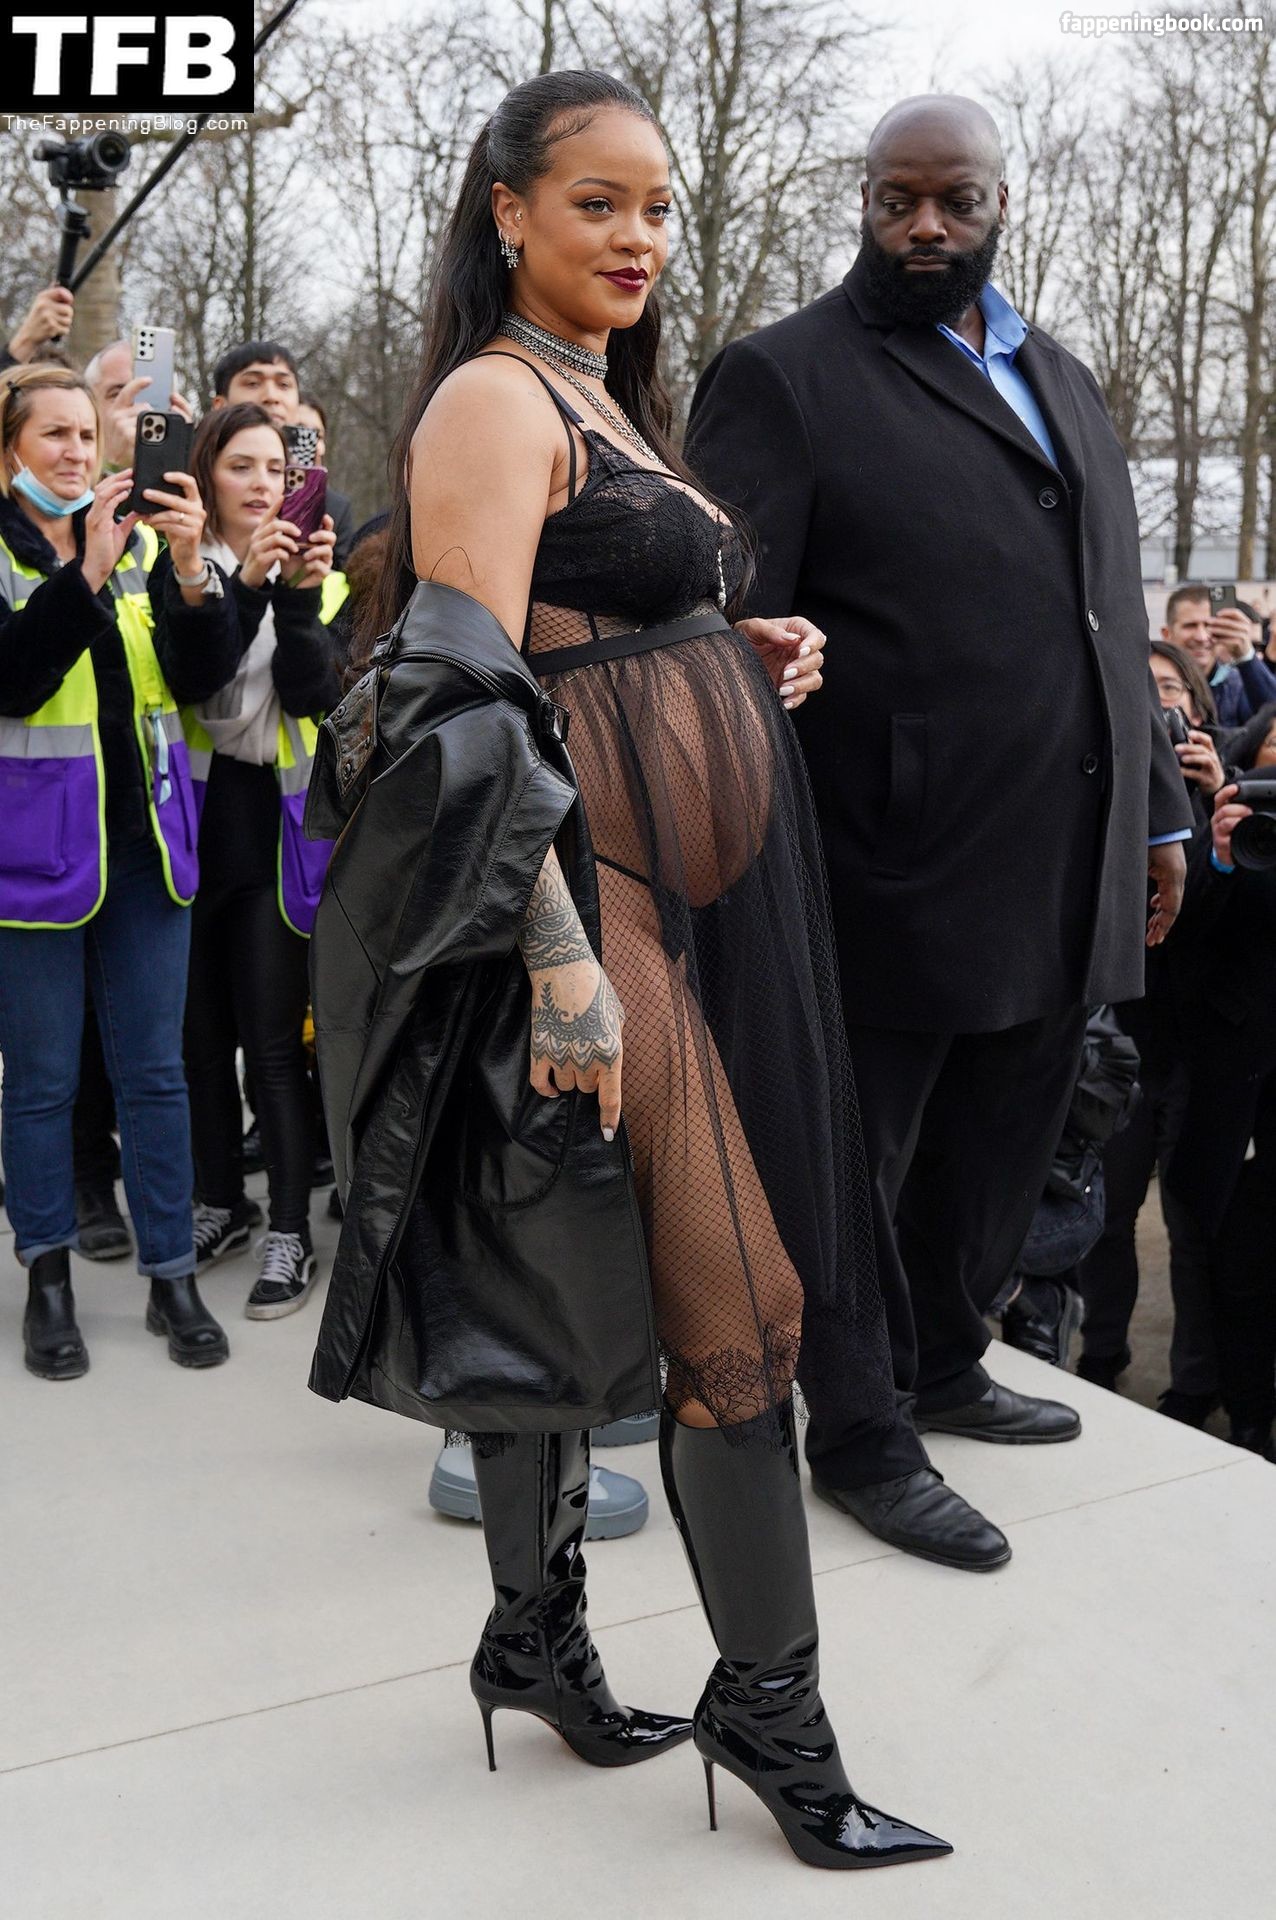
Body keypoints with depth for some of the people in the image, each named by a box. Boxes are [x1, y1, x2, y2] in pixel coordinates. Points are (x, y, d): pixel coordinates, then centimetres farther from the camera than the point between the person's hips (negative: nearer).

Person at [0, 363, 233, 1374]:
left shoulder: (139, 545, 9)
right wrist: (86, 572, -26)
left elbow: (197, 679, -1)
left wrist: (189, 570, -17)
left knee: (156, 1067, 7)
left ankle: (172, 1274, 18)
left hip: (144, 839, 3)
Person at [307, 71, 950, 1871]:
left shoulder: (612, 402, 20)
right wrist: (560, 952, -24)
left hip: (694, 895, 9)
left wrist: (751, 655, 7)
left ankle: (537, 1639, 29)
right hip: (596, 902, -9)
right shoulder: (493, 396, -9)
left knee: (571, 1288, 14)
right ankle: (771, 1710, 11)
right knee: (734, 1303, -5)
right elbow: (467, 692, -19)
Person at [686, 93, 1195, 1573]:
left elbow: (1114, 620, 19)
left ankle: (942, 1365, 40)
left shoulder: (1060, 380, 18)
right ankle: (861, 1440, 24)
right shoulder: (783, 378, -4)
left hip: (1066, 880, 7)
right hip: (900, 875, -7)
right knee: (864, 1167, 7)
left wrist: (1159, 813, 15)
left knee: (1000, 1158, 19)